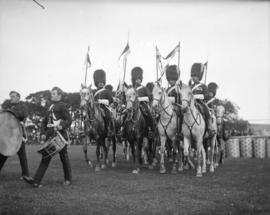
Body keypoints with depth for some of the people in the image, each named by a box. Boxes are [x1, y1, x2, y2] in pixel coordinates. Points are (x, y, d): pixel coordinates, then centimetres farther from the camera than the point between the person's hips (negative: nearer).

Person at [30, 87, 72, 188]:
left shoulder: (62, 106, -2)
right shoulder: (50, 107, 17)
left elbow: (68, 120, -8)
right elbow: (44, 122, 18)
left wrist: (62, 126, -27)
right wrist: (43, 133, 5)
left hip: (60, 135, -5)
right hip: (49, 136, 5)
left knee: (64, 157, 7)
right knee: (45, 158, 1)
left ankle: (68, 179, 22)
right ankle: (36, 181, -1)